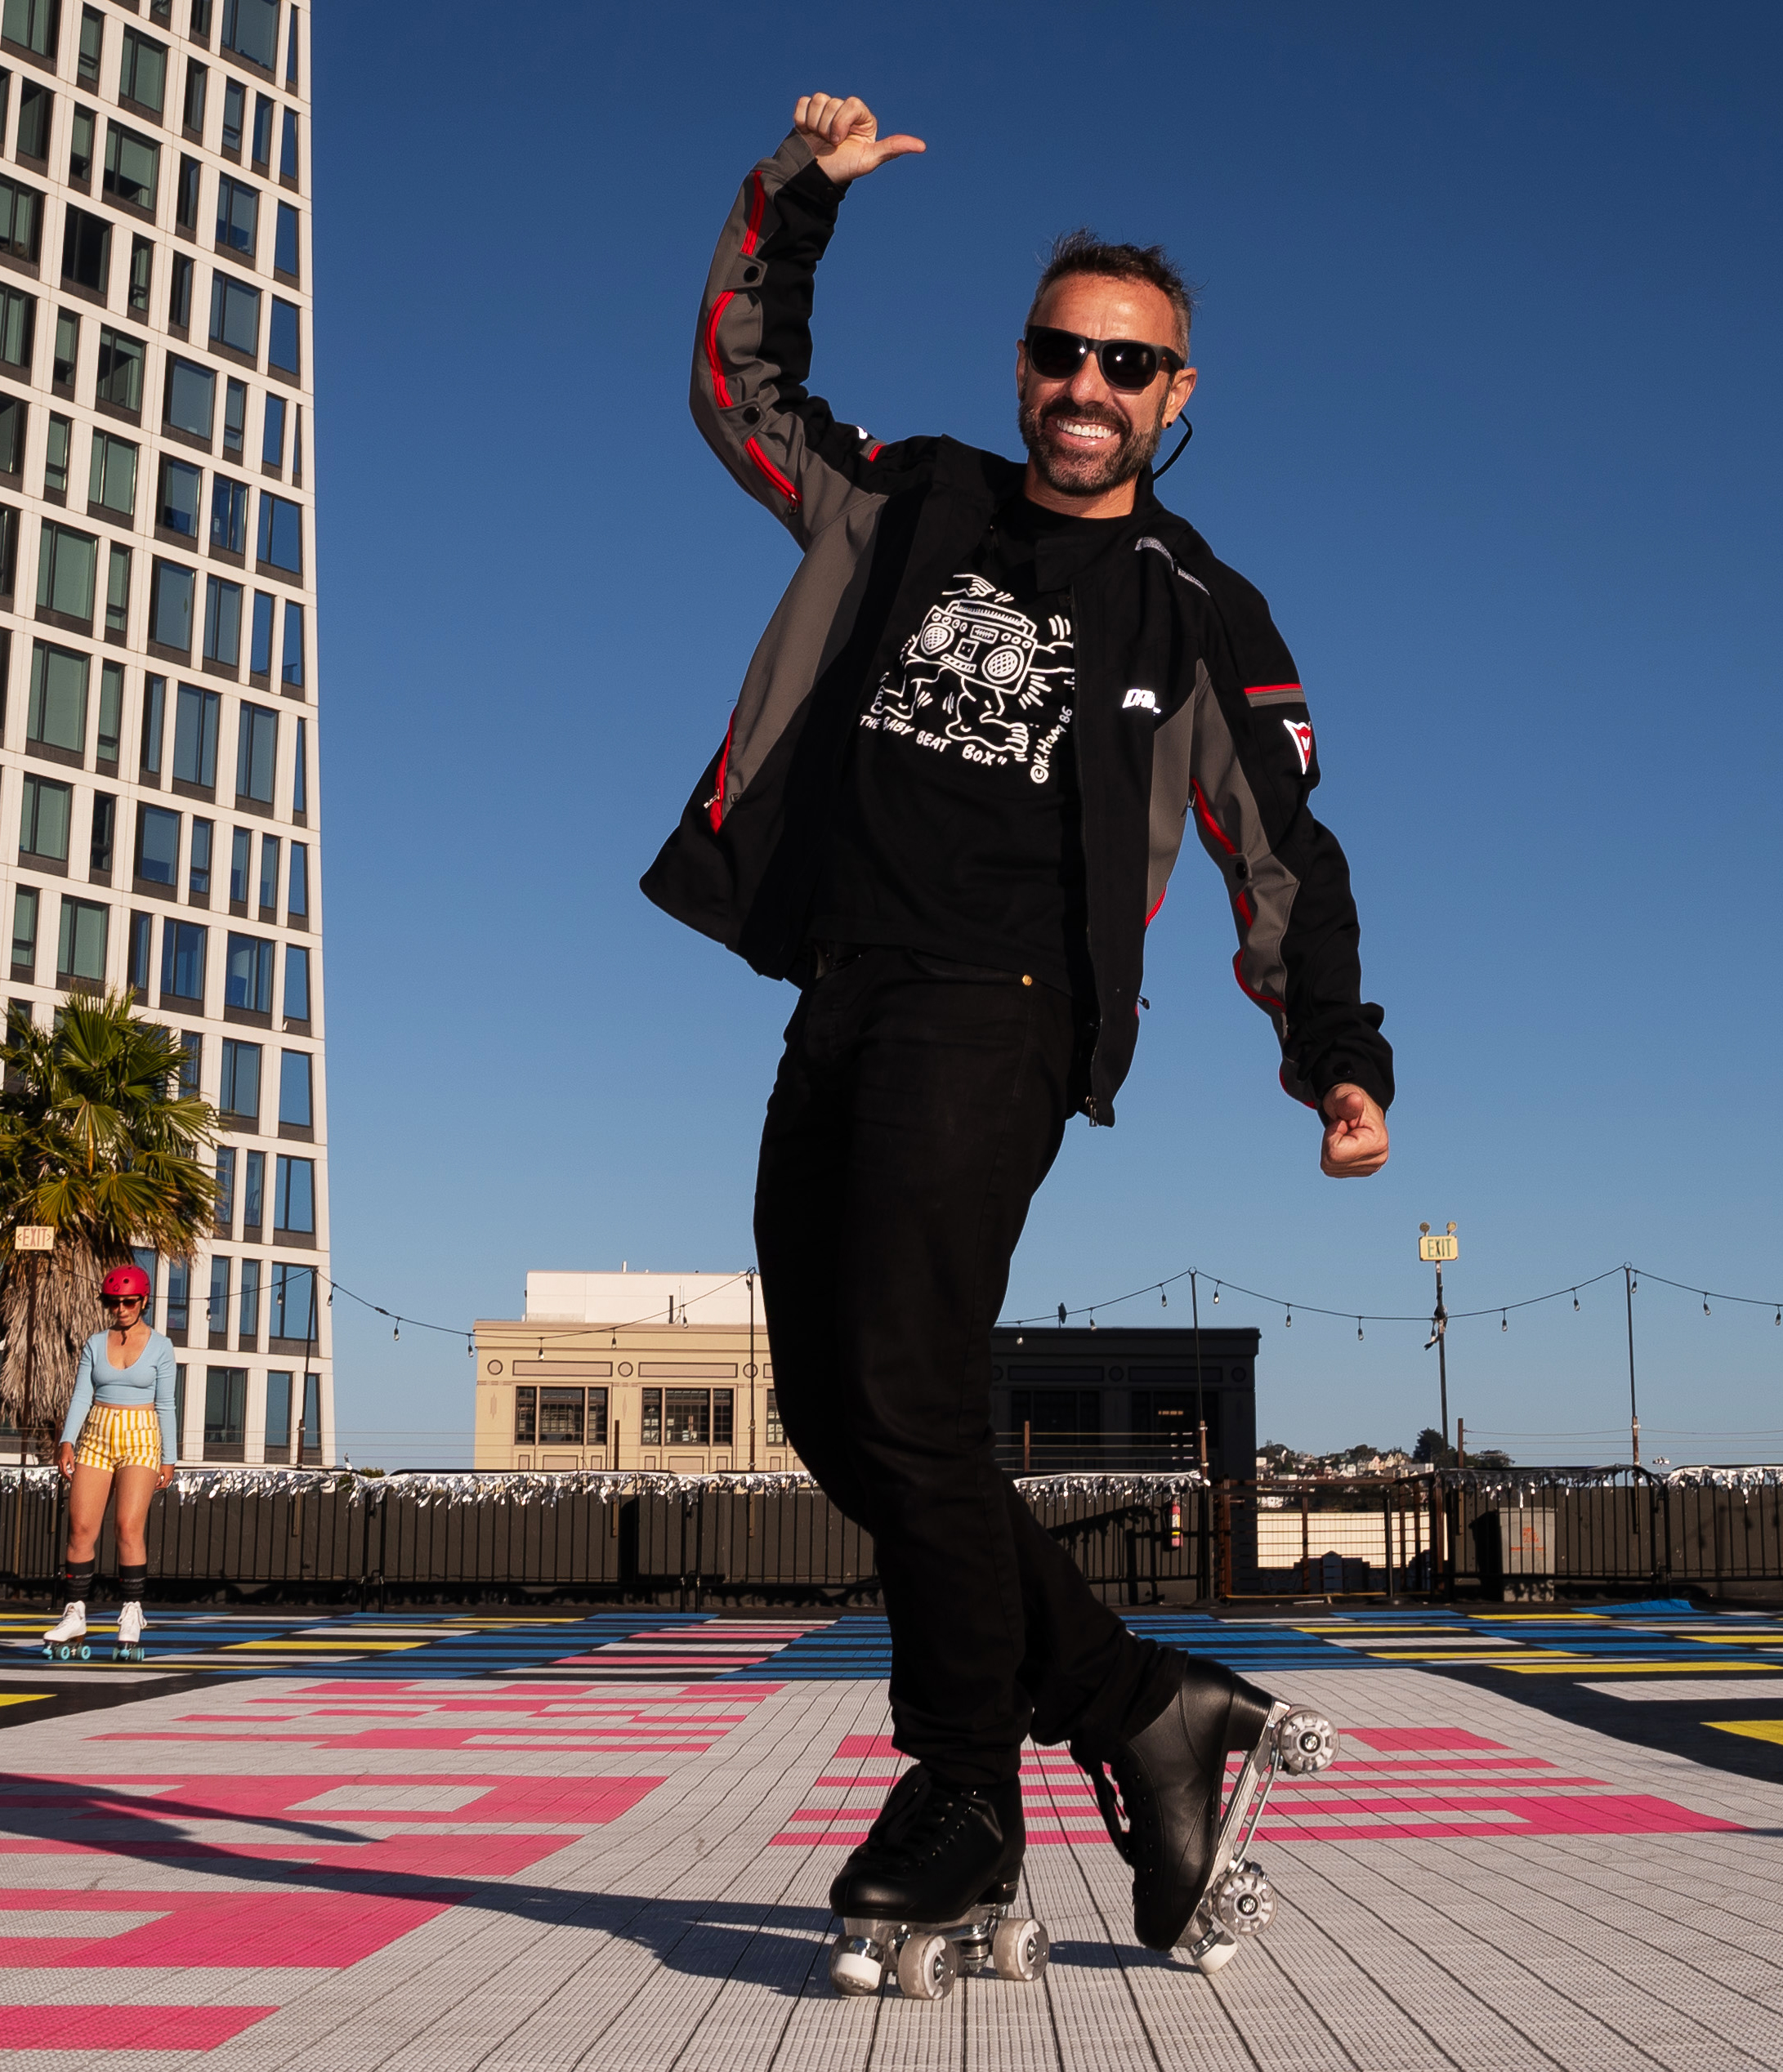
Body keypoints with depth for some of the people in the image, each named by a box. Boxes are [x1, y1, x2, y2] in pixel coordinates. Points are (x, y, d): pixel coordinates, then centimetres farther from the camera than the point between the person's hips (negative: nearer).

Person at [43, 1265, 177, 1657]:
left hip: (141, 1440, -3)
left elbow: (164, 1405, 4)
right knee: (80, 1526, -4)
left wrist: (169, 1458, 1)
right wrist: (67, 1441, -10)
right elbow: (82, 1396, 3)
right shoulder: (96, 1344, 9)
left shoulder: (160, 1346, 2)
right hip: (96, 1437, 3)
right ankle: (75, 1614, 3)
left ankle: (131, 1615, -7)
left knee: (129, 1525, -13)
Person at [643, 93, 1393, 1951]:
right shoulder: (912, 505, 19)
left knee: (908, 1397, -16)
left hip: (996, 1015, -5)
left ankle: (963, 1798, 2)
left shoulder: (1199, 615, 10)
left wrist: (1339, 1058, -4)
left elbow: (1286, 858, 8)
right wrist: (798, 197, 18)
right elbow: (738, 390, 28)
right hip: (836, 1015, 5)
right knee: (830, 1409, 2)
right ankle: (1140, 1707, 12)